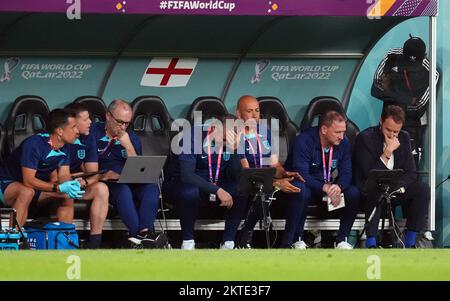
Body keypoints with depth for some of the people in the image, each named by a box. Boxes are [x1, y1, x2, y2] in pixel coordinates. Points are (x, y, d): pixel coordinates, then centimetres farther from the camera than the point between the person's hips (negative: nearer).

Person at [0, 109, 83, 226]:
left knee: (67, 197, -9)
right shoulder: (34, 144, -28)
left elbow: (63, 176, -2)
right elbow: (28, 181, -31)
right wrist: (59, 188, -39)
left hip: (35, 186, 8)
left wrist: (70, 186, -26)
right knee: (27, 192, -38)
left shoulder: (64, 148, -4)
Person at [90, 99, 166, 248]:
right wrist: (102, 175, -15)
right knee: (122, 190, -36)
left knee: (151, 188, -26)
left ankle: (144, 233, -43)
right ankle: (145, 236, -45)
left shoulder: (131, 138, 14)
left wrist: (128, 146, -8)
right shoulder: (94, 133, 3)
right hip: (104, 184, -4)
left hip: (128, 182, 4)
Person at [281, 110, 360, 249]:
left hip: (329, 186, 5)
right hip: (307, 185, -5)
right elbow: (301, 175, -28)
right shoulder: (304, 141, -21)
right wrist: (325, 188, -40)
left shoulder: (344, 143, -5)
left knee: (353, 193, -20)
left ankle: (342, 240, -11)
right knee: (301, 191, -40)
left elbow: (346, 173, -9)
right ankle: (296, 239, -28)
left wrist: (338, 187, -33)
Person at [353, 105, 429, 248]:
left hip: (395, 190, 5)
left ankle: (410, 243, -16)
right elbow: (370, 174, -19)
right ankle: (371, 243, -36)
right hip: (368, 192, -5)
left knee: (423, 189, -18)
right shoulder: (365, 138, -12)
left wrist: (396, 186, -17)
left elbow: (411, 173, 2)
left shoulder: (403, 138, 5)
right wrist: (387, 152, -24)